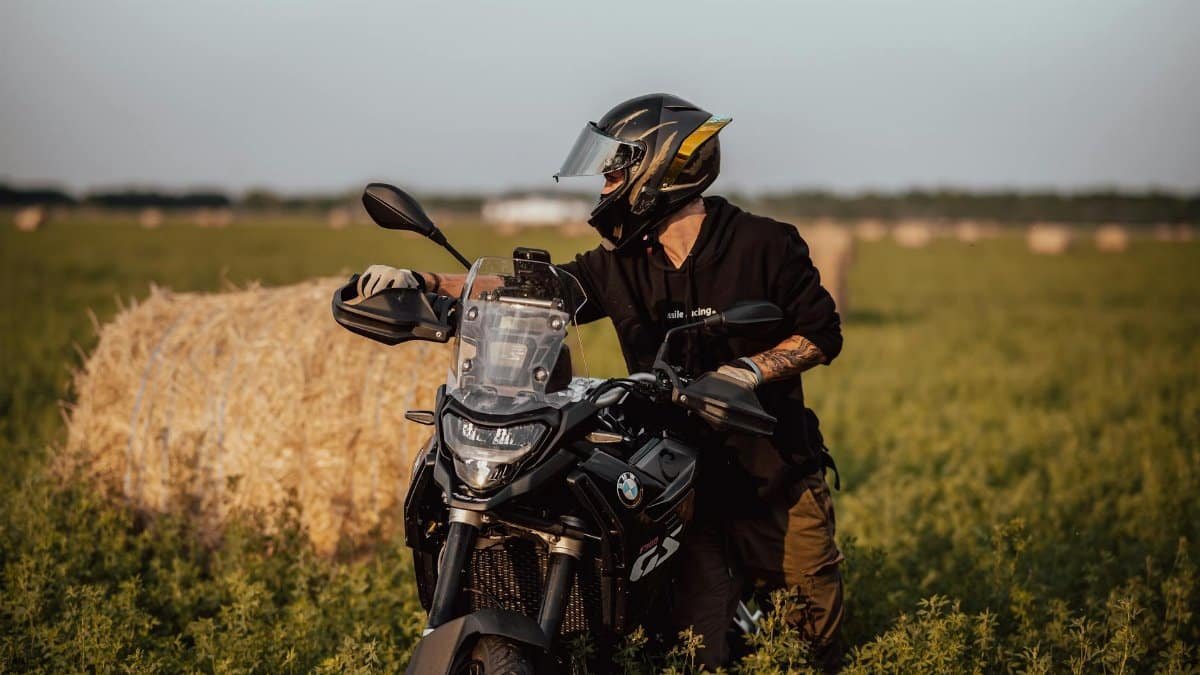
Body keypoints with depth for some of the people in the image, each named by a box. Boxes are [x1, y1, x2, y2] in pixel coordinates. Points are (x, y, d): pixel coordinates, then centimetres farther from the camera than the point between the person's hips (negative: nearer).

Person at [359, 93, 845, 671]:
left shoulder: (762, 245, -9)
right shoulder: (621, 264, 4)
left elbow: (823, 333, -4)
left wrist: (751, 369, -21)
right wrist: (416, 281, -10)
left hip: (773, 473, -3)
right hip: (683, 484, 3)